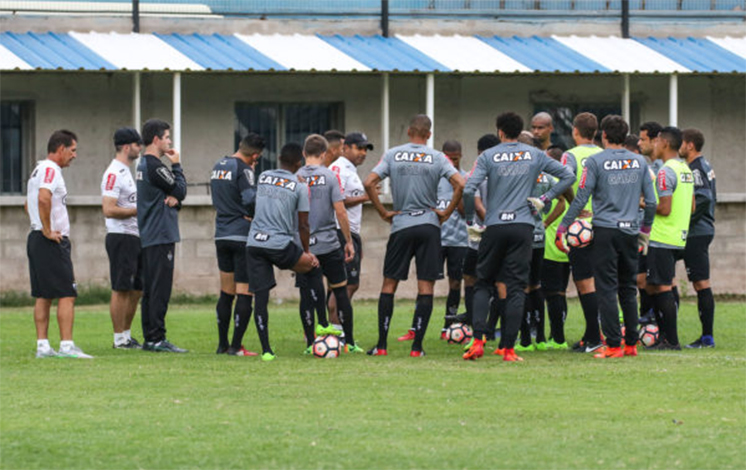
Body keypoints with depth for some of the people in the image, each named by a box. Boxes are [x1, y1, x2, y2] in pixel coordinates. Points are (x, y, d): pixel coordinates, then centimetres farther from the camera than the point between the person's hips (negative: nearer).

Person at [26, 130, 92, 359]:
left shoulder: (38, 169, 20)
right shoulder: (50, 170, -12)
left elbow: (29, 204, 31)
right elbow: (44, 198, -29)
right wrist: (48, 230, -22)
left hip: (36, 238, 10)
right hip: (52, 243, -10)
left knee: (43, 296, 10)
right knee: (67, 295, -9)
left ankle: (42, 346, 9)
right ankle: (66, 346, -13)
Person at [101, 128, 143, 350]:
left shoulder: (126, 172, 18)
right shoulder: (114, 173, -14)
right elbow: (109, 210, -22)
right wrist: (138, 210, -18)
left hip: (134, 238, 10)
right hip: (121, 237, -10)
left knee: (136, 290, 12)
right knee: (121, 290, -6)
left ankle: (127, 336, 18)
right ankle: (120, 339, -2)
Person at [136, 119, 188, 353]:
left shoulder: (144, 165, 17)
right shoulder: (154, 166, -14)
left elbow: (176, 194, 16)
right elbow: (180, 189, -9)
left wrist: (174, 200, -6)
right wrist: (177, 165, 2)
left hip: (149, 237, 10)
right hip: (161, 237, -10)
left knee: (150, 289, 11)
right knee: (160, 289, -9)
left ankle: (150, 338, 14)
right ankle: (157, 339, -10)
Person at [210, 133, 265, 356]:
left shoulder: (218, 167, 13)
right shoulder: (243, 170, -13)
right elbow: (251, 200, -21)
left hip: (221, 235, 8)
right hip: (243, 236, -8)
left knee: (226, 292, 13)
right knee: (245, 293, -3)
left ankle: (222, 344, 15)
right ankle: (236, 346, -6)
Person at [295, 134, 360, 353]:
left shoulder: (296, 178, -2)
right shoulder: (330, 177, -6)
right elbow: (340, 212, -7)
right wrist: (349, 241, 2)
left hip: (303, 244, 1)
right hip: (329, 244, -1)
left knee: (306, 294, 5)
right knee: (340, 291, 9)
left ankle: (310, 343, 3)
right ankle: (349, 342, 11)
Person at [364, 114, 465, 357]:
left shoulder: (392, 155, 3)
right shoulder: (437, 158, 0)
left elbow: (369, 183, -6)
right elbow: (460, 184, -11)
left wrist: (384, 213, 2)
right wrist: (446, 213, -1)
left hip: (401, 226, 1)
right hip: (429, 225, -1)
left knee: (389, 284, 9)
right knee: (426, 287, 2)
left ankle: (381, 345, 5)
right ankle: (417, 346, -4)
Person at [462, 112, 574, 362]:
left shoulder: (488, 157, 0)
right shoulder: (535, 155, 7)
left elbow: (468, 190, -11)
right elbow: (567, 176, 8)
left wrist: (470, 222, -1)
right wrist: (544, 199, 6)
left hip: (494, 228, -1)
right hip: (523, 227, 1)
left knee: (483, 284, 11)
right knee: (516, 288, 1)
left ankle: (478, 341, -4)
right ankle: (508, 348, -3)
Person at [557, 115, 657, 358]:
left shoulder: (596, 162, -6)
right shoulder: (639, 162, 7)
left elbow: (580, 199, -8)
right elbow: (651, 201, 9)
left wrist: (562, 228, 0)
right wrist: (645, 229, 24)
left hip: (606, 231, -4)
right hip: (630, 231, 4)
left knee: (607, 289, -2)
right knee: (628, 289, 12)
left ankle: (614, 345, -6)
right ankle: (631, 344, 14)